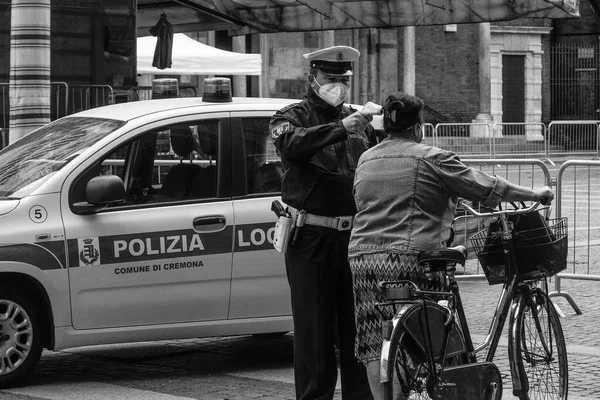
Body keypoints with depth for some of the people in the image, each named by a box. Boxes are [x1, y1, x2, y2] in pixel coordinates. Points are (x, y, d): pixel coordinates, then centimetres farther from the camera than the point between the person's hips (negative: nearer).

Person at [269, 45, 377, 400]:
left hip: (355, 235, 4)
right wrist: (340, 128, -35)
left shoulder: (359, 121, 16)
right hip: (311, 237, -4)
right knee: (314, 328, -1)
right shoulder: (293, 117, 0)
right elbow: (291, 144, -24)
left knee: (358, 324, 9)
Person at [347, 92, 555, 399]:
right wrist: (535, 194, 12)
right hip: (411, 257, -5)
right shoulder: (431, 158, -2)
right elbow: (486, 187, 0)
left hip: (363, 256, 5)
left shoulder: (366, 159, 16)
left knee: (375, 345, 5)